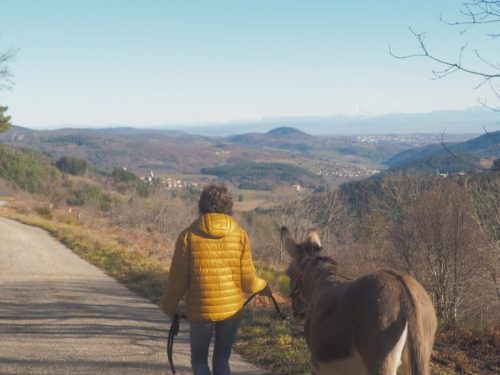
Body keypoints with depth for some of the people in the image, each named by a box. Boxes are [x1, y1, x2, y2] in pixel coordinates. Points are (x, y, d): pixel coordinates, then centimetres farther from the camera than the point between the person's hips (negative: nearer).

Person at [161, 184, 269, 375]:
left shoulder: (189, 235, -7)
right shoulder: (239, 234, -4)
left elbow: (178, 279, -4)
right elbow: (247, 281, -4)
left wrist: (169, 306, 12)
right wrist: (262, 287, 18)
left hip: (201, 310, -2)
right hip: (231, 309, 2)